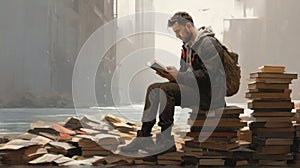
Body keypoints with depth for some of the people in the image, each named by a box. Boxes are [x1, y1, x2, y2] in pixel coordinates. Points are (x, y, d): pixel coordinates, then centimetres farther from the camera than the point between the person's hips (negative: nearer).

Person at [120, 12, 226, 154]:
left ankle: (167, 141, -21)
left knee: (164, 90, -25)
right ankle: (143, 136, -8)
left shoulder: (207, 44, -12)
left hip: (209, 94, -9)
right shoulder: (188, 46, 17)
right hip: (194, 89, 10)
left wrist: (179, 76, -20)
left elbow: (208, 75, -22)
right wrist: (173, 77, -3)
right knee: (153, 89, -3)